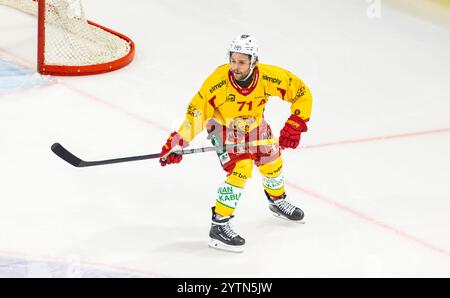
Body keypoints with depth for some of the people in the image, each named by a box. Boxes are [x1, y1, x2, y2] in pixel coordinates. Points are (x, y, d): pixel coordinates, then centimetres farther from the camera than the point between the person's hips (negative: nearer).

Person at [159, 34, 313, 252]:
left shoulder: (269, 77, -30)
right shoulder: (217, 82, -37)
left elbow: (302, 93, -19)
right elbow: (196, 111, -31)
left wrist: (295, 125, -27)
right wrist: (178, 142, -38)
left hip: (253, 124, 4)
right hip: (223, 126, -4)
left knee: (271, 164, 16)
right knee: (240, 171, -20)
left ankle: (277, 202, 49)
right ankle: (218, 226, -14)